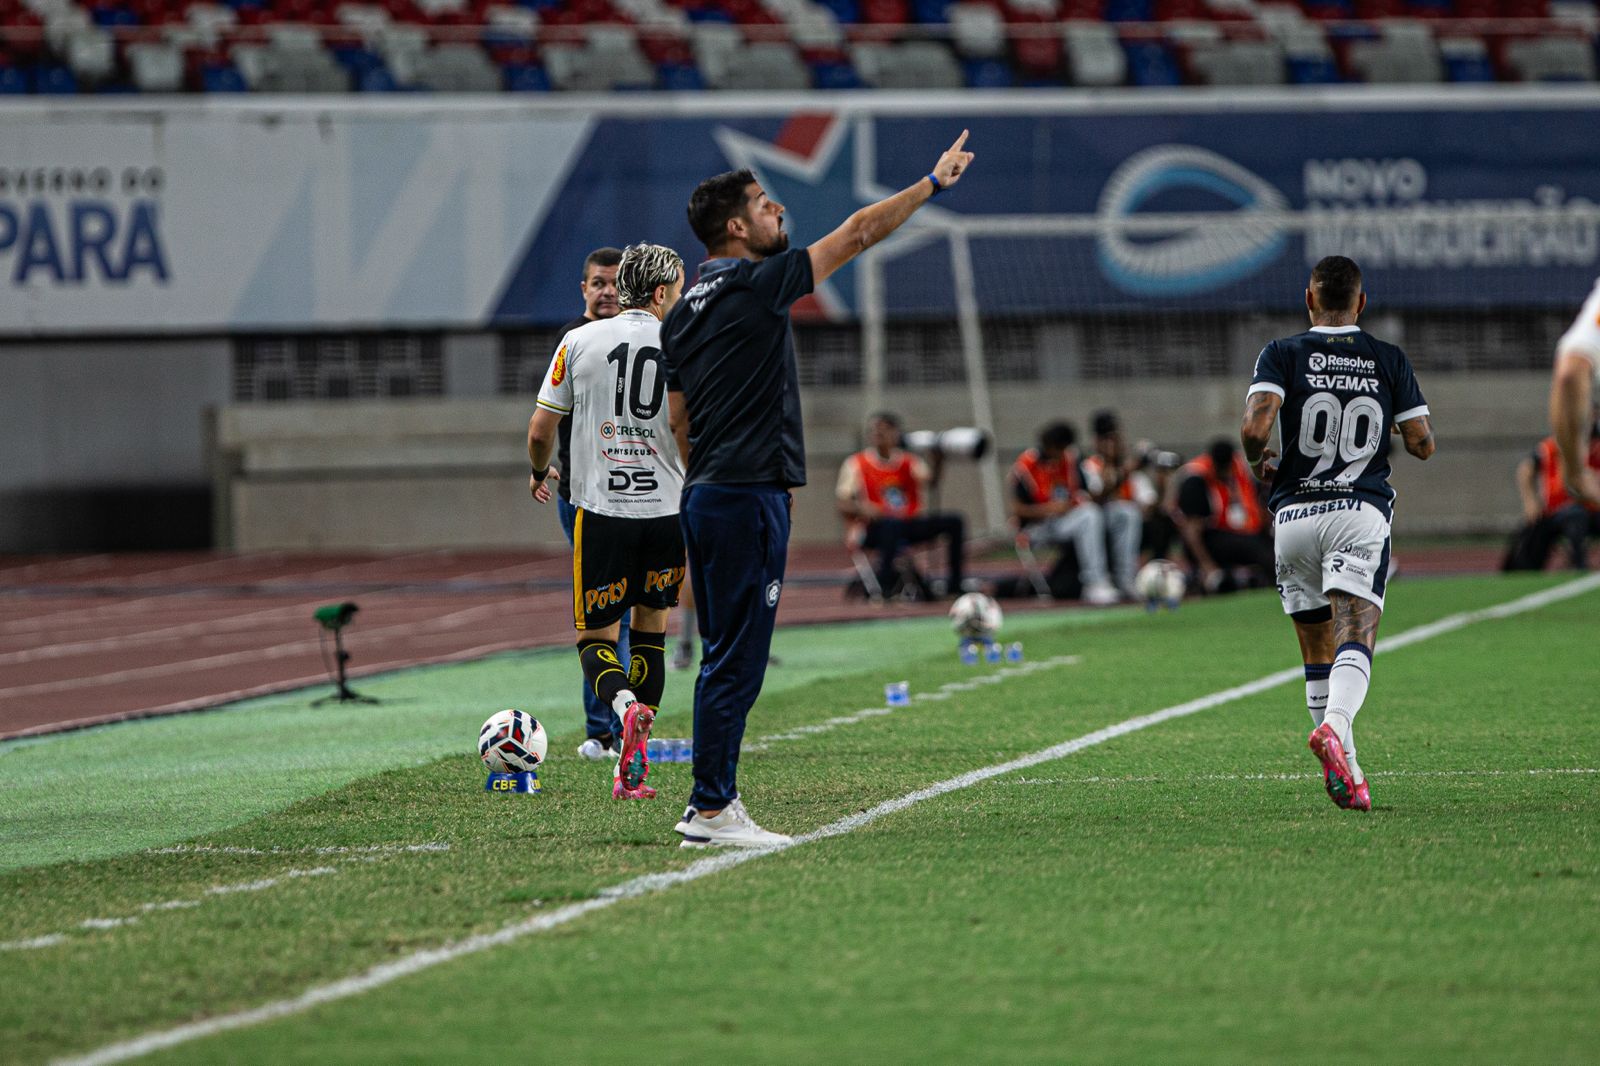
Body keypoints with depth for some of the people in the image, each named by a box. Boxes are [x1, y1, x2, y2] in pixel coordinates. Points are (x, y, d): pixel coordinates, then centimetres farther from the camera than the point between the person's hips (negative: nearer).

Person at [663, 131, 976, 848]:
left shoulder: (684, 312, 14)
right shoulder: (757, 285, -10)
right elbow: (859, 232, -5)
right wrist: (933, 181, 5)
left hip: (706, 495, 9)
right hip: (750, 497, -9)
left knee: (725, 656, 12)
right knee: (736, 658, -8)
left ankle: (712, 803, 13)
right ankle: (711, 808, -9)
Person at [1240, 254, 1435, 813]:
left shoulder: (1283, 354, 1)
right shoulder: (1390, 361, 5)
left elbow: (1254, 427, -14)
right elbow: (1422, 444, 4)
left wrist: (1258, 462, 7)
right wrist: (1417, 417, 27)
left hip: (1294, 514, 1)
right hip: (1361, 514, -1)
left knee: (1318, 651, 13)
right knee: (1356, 639, -14)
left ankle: (1345, 773, 12)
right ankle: (1334, 727, -42)